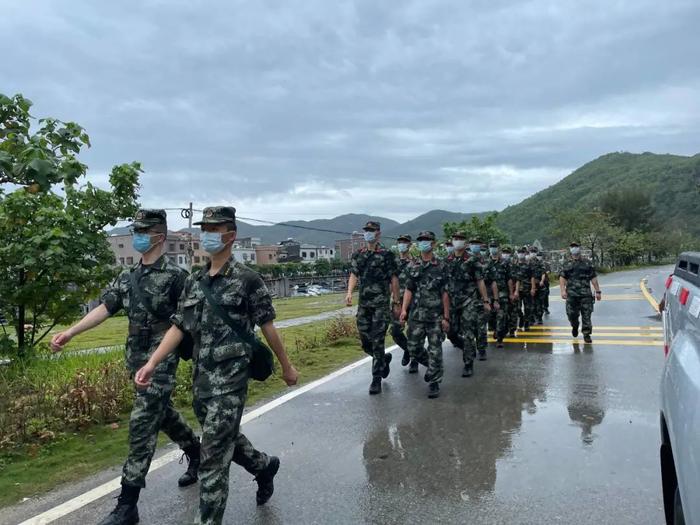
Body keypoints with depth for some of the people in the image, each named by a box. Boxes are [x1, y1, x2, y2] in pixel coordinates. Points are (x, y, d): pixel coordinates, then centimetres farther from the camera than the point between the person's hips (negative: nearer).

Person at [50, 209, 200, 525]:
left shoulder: (175, 276, -11)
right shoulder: (127, 278, 10)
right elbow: (105, 308, 2)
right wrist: (70, 332, -9)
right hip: (137, 360, 7)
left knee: (142, 426, -7)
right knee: (163, 415, 20)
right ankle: (198, 457, 41)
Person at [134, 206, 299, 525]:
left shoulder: (247, 279, -8)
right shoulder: (193, 282, 8)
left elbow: (267, 326, -4)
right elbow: (178, 327, 6)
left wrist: (287, 366, 2)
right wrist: (151, 364, -5)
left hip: (229, 380, -7)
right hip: (200, 379, 7)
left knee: (213, 458, -5)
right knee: (226, 440, 25)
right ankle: (264, 466, 51)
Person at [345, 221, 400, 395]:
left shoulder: (386, 255, -2)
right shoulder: (358, 255, 12)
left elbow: (394, 280, -2)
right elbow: (354, 275, 7)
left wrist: (397, 303, -3)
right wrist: (349, 292, -11)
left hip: (381, 304, -5)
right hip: (363, 304, 5)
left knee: (377, 342, -7)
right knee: (365, 342, 9)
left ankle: (376, 380, 2)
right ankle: (384, 359, 38)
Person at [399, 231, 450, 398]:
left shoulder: (441, 267, -1)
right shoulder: (413, 267, 8)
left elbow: (445, 294, -2)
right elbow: (408, 290, 6)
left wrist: (446, 317, -6)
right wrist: (404, 309, -7)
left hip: (435, 315, -3)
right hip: (416, 314, 3)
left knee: (435, 350, -1)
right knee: (413, 348, 4)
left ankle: (434, 382, 10)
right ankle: (434, 366, 31)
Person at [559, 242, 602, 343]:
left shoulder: (587, 263, 9)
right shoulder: (567, 263, 7)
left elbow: (593, 278, 8)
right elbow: (562, 277, 0)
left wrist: (598, 291, 4)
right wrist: (563, 290, -13)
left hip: (585, 293, 0)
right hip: (571, 294, 0)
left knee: (586, 315, -3)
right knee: (572, 314, 4)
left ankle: (586, 334, 6)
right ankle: (575, 326, 34)